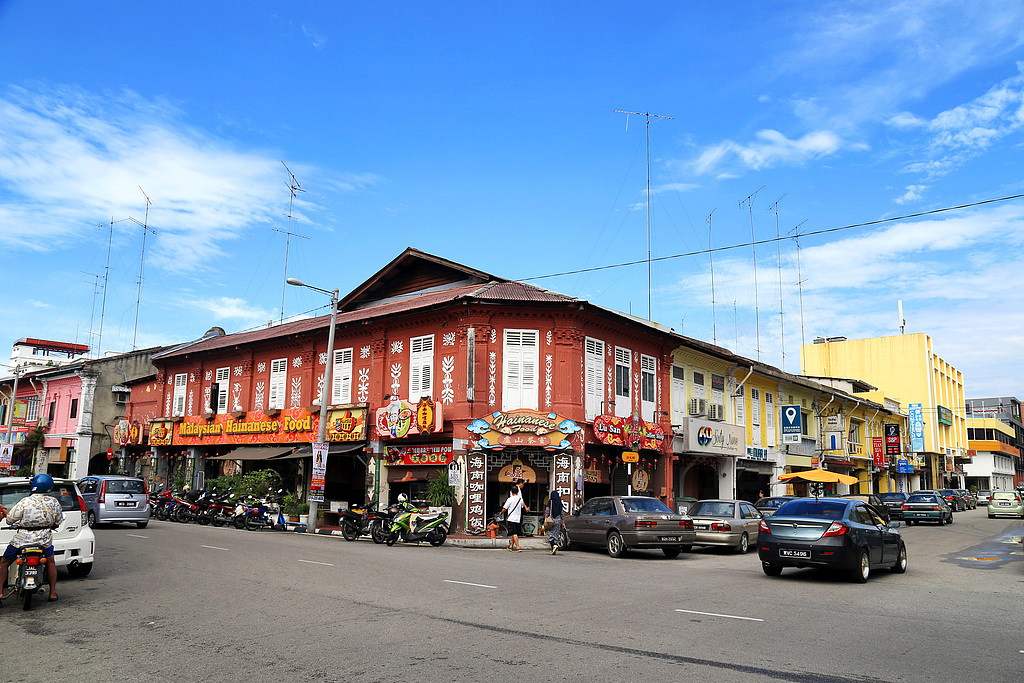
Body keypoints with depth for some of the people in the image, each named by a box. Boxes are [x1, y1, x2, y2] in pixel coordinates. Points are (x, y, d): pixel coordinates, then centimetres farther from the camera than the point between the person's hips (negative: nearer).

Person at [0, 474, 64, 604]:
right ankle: (53, 592, 24)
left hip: (23, 539, -3)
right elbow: (58, 522, 6)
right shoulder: (54, 502, -4)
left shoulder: (24, 502, -14)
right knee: (50, 562, 25)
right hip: (45, 539, 3)